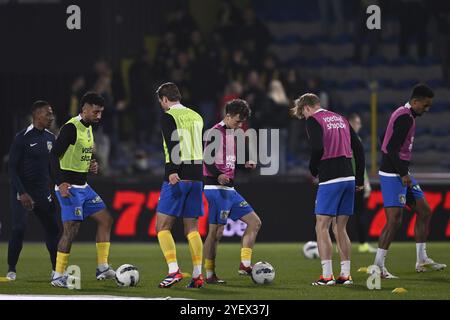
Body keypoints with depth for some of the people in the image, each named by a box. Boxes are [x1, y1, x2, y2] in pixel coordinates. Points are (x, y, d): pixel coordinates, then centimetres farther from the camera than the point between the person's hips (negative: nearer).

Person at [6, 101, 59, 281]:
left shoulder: (50, 138, 9)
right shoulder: (22, 138, -11)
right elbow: (13, 168, -12)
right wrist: (22, 193, -19)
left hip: (43, 192, 6)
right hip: (23, 192, -6)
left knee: (53, 228, 4)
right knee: (19, 229, -11)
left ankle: (56, 269, 11)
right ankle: (11, 269, -1)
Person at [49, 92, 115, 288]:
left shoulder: (88, 128, 13)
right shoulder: (71, 128, -16)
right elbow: (54, 155, -21)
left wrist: (91, 165, 6)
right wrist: (61, 183, -28)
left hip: (83, 187, 10)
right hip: (69, 188, -10)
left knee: (105, 219, 7)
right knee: (71, 229, -12)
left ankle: (102, 268, 9)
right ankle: (58, 276, -5)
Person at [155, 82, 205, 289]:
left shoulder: (168, 117, -4)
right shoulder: (196, 117, 16)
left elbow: (173, 144, -19)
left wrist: (172, 171, -30)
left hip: (178, 178, -6)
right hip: (196, 178, 6)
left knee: (162, 227, -2)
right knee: (192, 228, 9)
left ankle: (174, 270, -14)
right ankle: (197, 275, 3)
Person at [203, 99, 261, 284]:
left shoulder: (232, 133, 18)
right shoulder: (216, 132, -9)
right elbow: (207, 159, -17)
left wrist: (247, 164, 7)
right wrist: (218, 176, -33)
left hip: (229, 189, 9)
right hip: (216, 188, -9)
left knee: (255, 222, 5)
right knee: (216, 231, -8)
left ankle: (245, 265, 2)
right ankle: (209, 275, -3)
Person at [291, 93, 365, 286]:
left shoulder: (313, 120, -3)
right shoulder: (341, 119, 18)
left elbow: (317, 149, -17)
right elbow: (358, 149, 16)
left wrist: (313, 171, 0)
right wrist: (360, 180, 19)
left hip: (330, 179, -7)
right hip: (349, 178, 7)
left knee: (322, 227, -2)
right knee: (341, 228, 12)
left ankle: (327, 275, -9)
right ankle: (345, 275, 9)